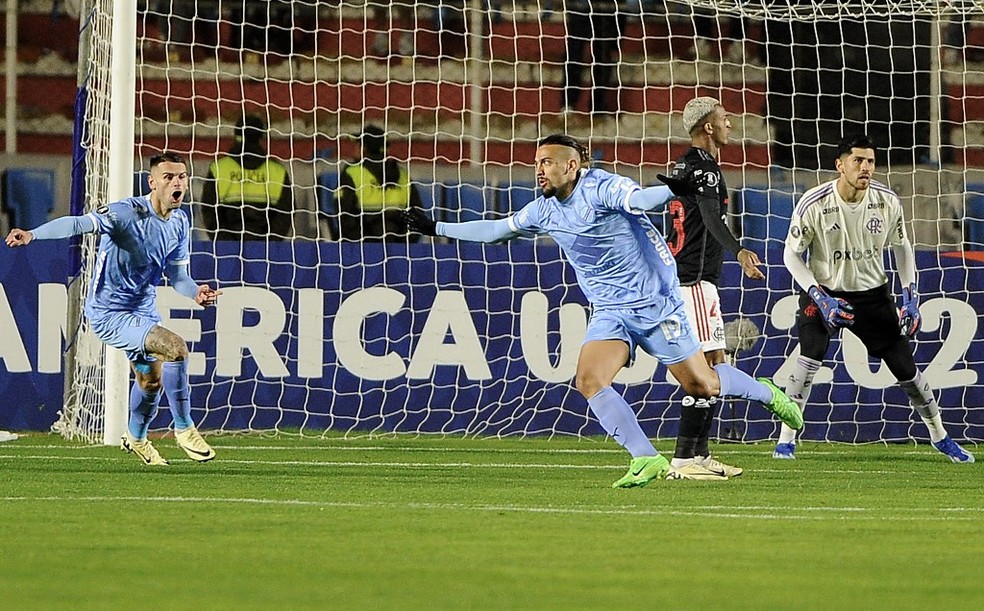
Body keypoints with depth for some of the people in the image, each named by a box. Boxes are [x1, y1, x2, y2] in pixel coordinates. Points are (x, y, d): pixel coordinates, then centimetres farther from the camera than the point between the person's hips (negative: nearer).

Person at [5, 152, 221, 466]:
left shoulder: (179, 222, 0)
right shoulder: (127, 213, -24)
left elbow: (177, 274, 6)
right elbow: (80, 223, -37)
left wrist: (196, 292, -16)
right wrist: (32, 234, -52)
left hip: (144, 309, 9)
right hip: (108, 313, -8)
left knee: (151, 380, 25)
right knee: (175, 348, -25)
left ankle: (136, 438, 54)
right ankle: (184, 429, -10)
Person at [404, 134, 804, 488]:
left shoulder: (601, 187, -17)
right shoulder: (544, 211, 6)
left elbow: (637, 199, -36)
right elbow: (498, 229, 20)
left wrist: (674, 189, -57)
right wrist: (437, 229, 21)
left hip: (654, 302, -6)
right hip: (609, 312, 6)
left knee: (702, 385, 0)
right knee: (589, 380, -17)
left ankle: (767, 394, 30)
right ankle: (647, 459, -15)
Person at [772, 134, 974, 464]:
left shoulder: (887, 202, -12)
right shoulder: (814, 204, -21)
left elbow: (901, 247, 5)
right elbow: (791, 253, -11)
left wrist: (911, 296, -3)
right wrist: (821, 299, -20)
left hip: (872, 293, 3)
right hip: (824, 290, -3)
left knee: (905, 365, 2)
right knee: (810, 354, -25)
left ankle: (940, 436, 22)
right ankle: (786, 439, -12)